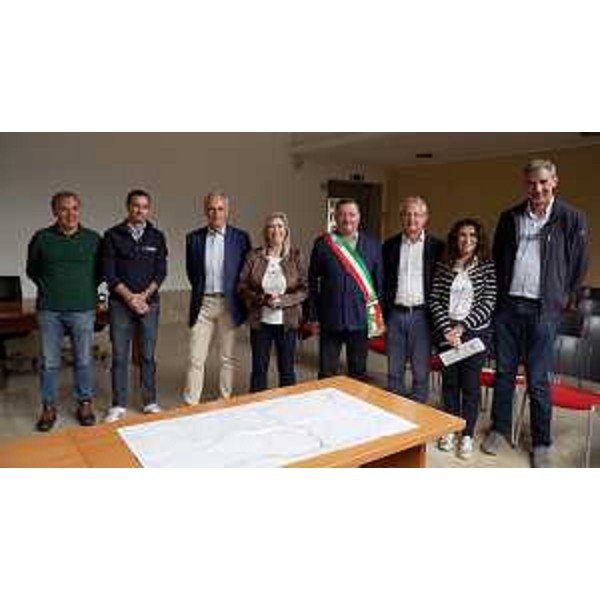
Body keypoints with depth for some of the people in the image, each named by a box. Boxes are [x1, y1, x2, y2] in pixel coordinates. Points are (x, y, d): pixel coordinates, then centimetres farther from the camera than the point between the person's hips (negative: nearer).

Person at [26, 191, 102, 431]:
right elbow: (32, 270, 15)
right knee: (49, 362, 7)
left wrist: (87, 288, 4)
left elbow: (101, 270, 13)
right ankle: (49, 407, 22)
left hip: (83, 310, 0)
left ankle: (85, 404, 23)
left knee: (84, 360, 7)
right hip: (49, 311, 1)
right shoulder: (41, 238, 2)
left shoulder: (93, 239, 2)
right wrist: (48, 288, 7)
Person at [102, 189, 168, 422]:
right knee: (119, 357, 4)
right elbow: (108, 272, -3)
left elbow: (161, 271, 2)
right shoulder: (113, 235, 2)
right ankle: (119, 405, 15)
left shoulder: (157, 237, 6)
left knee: (147, 356, 7)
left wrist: (144, 296, -10)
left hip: (149, 302, 1)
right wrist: (130, 297, -11)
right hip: (120, 303, -1)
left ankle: (150, 402, 18)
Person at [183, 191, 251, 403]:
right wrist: (201, 290, 10)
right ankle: (191, 404, 14)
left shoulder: (240, 238, 0)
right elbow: (191, 271, 14)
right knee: (195, 359, 3)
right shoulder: (193, 238, 5)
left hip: (229, 304, -1)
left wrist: (235, 295, 2)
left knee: (227, 358, 9)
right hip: (202, 304, 1)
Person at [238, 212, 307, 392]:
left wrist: (282, 300, -18)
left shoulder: (295, 257, -2)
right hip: (260, 321, 1)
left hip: (287, 321, 0)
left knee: (287, 369, 11)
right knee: (259, 368, 11)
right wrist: (261, 299, -17)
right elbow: (242, 286, -1)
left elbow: (304, 289, -3)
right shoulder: (254, 256, -1)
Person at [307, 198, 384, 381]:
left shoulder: (372, 245, 2)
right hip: (330, 319, -1)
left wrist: (380, 317, 3)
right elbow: (312, 282, 2)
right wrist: (313, 316, 2)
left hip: (361, 320, 1)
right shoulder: (322, 244, -2)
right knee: (326, 374, 10)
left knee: (358, 373, 15)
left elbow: (380, 282, 5)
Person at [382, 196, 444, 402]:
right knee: (394, 372, 11)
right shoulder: (390, 245, 7)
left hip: (422, 315, -2)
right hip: (395, 314, 2)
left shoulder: (436, 246, 0)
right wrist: (382, 315, 3)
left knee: (421, 373, 5)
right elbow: (383, 283, 8)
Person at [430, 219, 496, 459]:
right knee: (449, 381, 11)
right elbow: (435, 301, -1)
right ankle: (450, 430, 26)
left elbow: (487, 304, -8)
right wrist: (447, 330, -12)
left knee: (471, 384, 5)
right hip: (446, 332, 2)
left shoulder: (487, 267, -2)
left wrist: (462, 327, -14)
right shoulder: (443, 266, 3)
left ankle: (467, 435, 19)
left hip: (475, 332, -2)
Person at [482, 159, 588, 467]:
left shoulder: (571, 218, -2)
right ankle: (499, 431, 24)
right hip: (508, 305, 3)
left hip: (543, 309, -3)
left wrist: (560, 300, 2)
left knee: (538, 381, 3)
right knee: (504, 372, 10)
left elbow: (578, 265, 3)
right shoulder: (510, 217, 7)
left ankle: (541, 444, 19)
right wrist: (501, 292, 10)